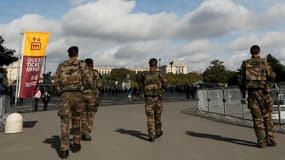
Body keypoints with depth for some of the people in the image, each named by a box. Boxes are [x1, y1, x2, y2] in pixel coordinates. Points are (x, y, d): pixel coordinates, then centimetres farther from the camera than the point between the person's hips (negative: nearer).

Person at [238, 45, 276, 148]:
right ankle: (269, 139, 8)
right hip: (264, 92, -1)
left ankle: (261, 142, 6)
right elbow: (272, 77, -6)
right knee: (267, 116, 11)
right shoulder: (264, 63, -2)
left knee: (257, 118, 5)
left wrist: (243, 95, 10)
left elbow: (240, 80, 4)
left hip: (252, 93, 1)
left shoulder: (245, 64, 5)